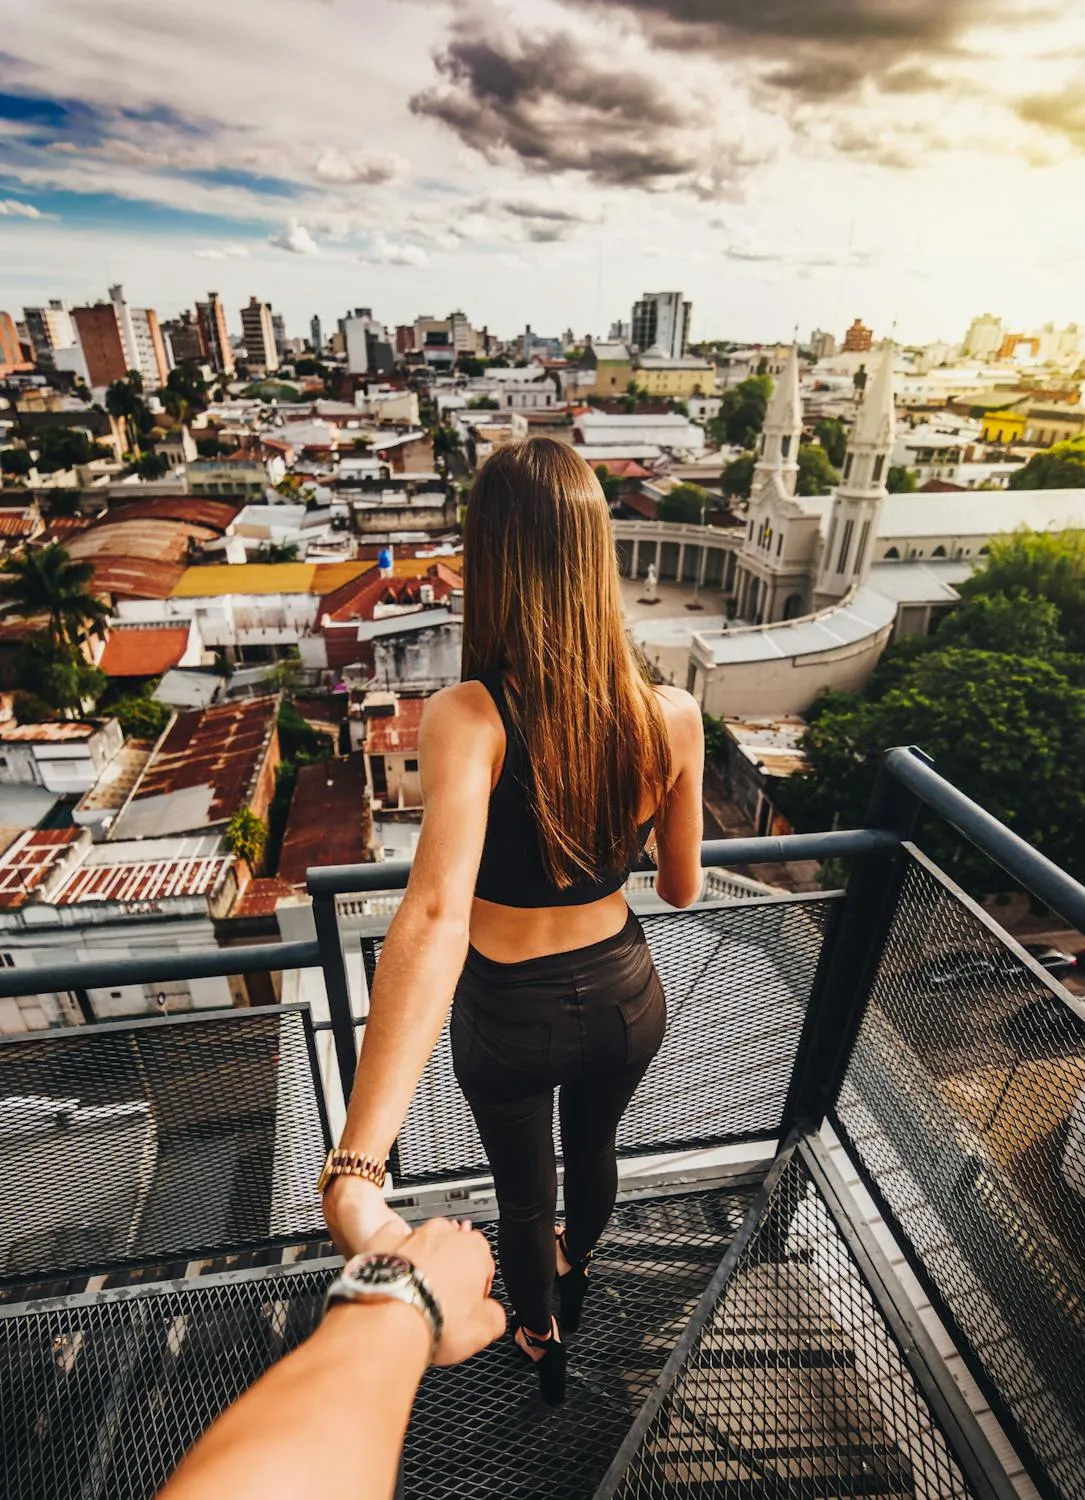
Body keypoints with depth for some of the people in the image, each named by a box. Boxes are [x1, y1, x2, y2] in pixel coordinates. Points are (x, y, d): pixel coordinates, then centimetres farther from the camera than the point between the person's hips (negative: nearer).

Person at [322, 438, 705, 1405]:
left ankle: (542, 1338, 62)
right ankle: (577, 1265, 70)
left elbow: (435, 916, -42)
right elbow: (683, 889, -6)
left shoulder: (467, 718, -29)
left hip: (509, 1016, -2)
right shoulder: (672, 714, -19)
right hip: (625, 995, 3)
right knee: (594, 1147, 36)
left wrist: (357, 1166, -44)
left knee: (523, 1190, 31)